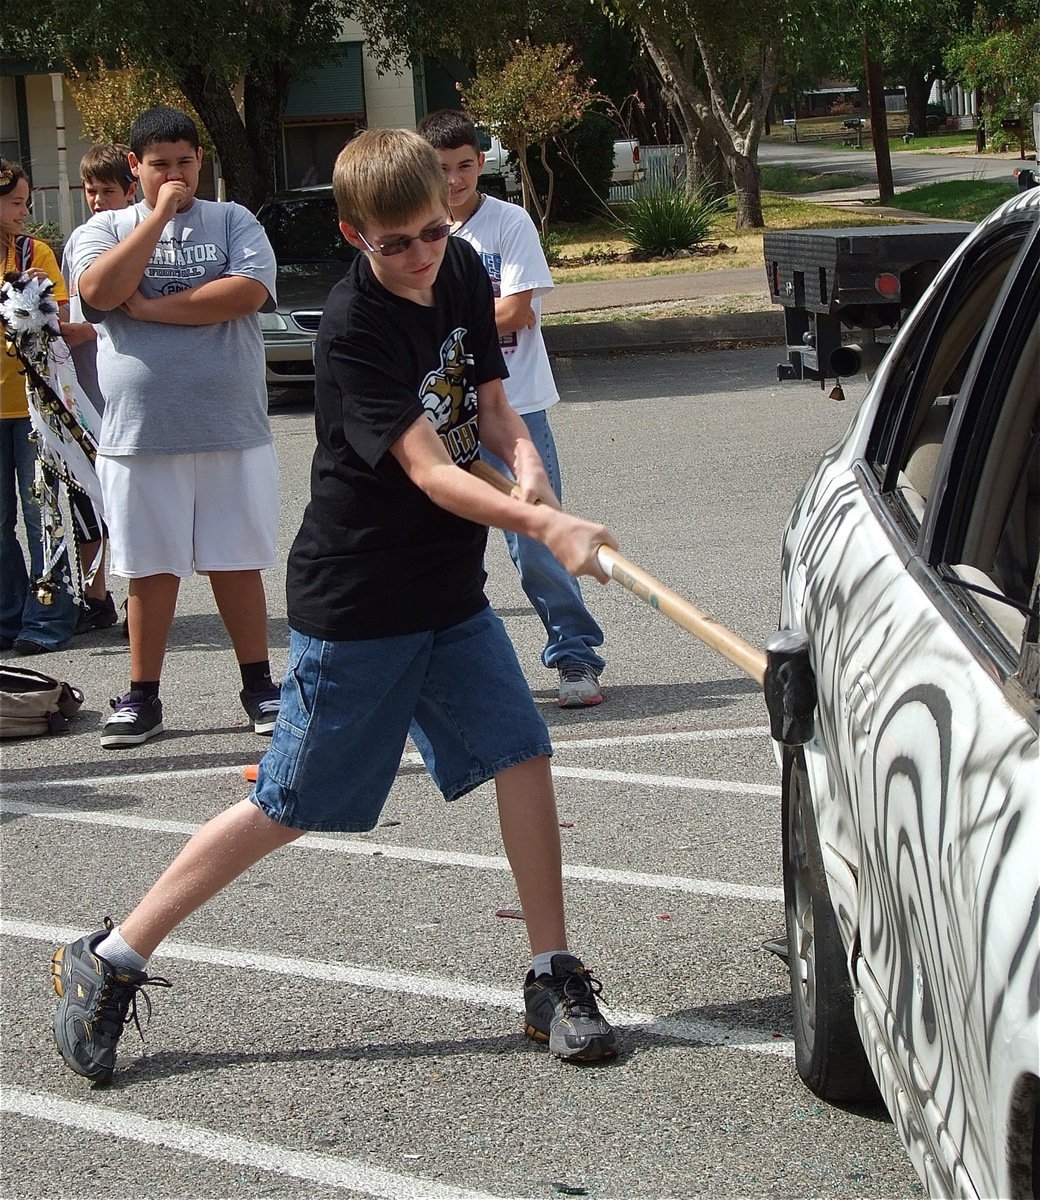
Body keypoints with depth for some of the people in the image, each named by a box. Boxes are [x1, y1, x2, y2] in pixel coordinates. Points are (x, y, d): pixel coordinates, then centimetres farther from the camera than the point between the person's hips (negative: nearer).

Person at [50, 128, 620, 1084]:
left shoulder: (462, 269, 1)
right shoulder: (353, 330, -22)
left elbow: (490, 402, 9)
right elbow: (427, 468, -28)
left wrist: (524, 458, -13)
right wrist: (543, 526, -40)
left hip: (450, 592, 7)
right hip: (356, 602, -7)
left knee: (522, 753, -3)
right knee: (291, 807, -1)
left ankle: (553, 981, 9)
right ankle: (109, 965, 10)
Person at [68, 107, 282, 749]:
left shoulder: (233, 221, 7)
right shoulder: (105, 230, 8)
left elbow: (249, 291, -12)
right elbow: (99, 291, -14)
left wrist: (150, 308, -11)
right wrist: (160, 215, -10)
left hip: (234, 431, 0)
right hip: (139, 434, 0)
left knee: (237, 564, 6)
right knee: (151, 570, 5)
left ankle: (260, 687, 16)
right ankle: (143, 699, 14)